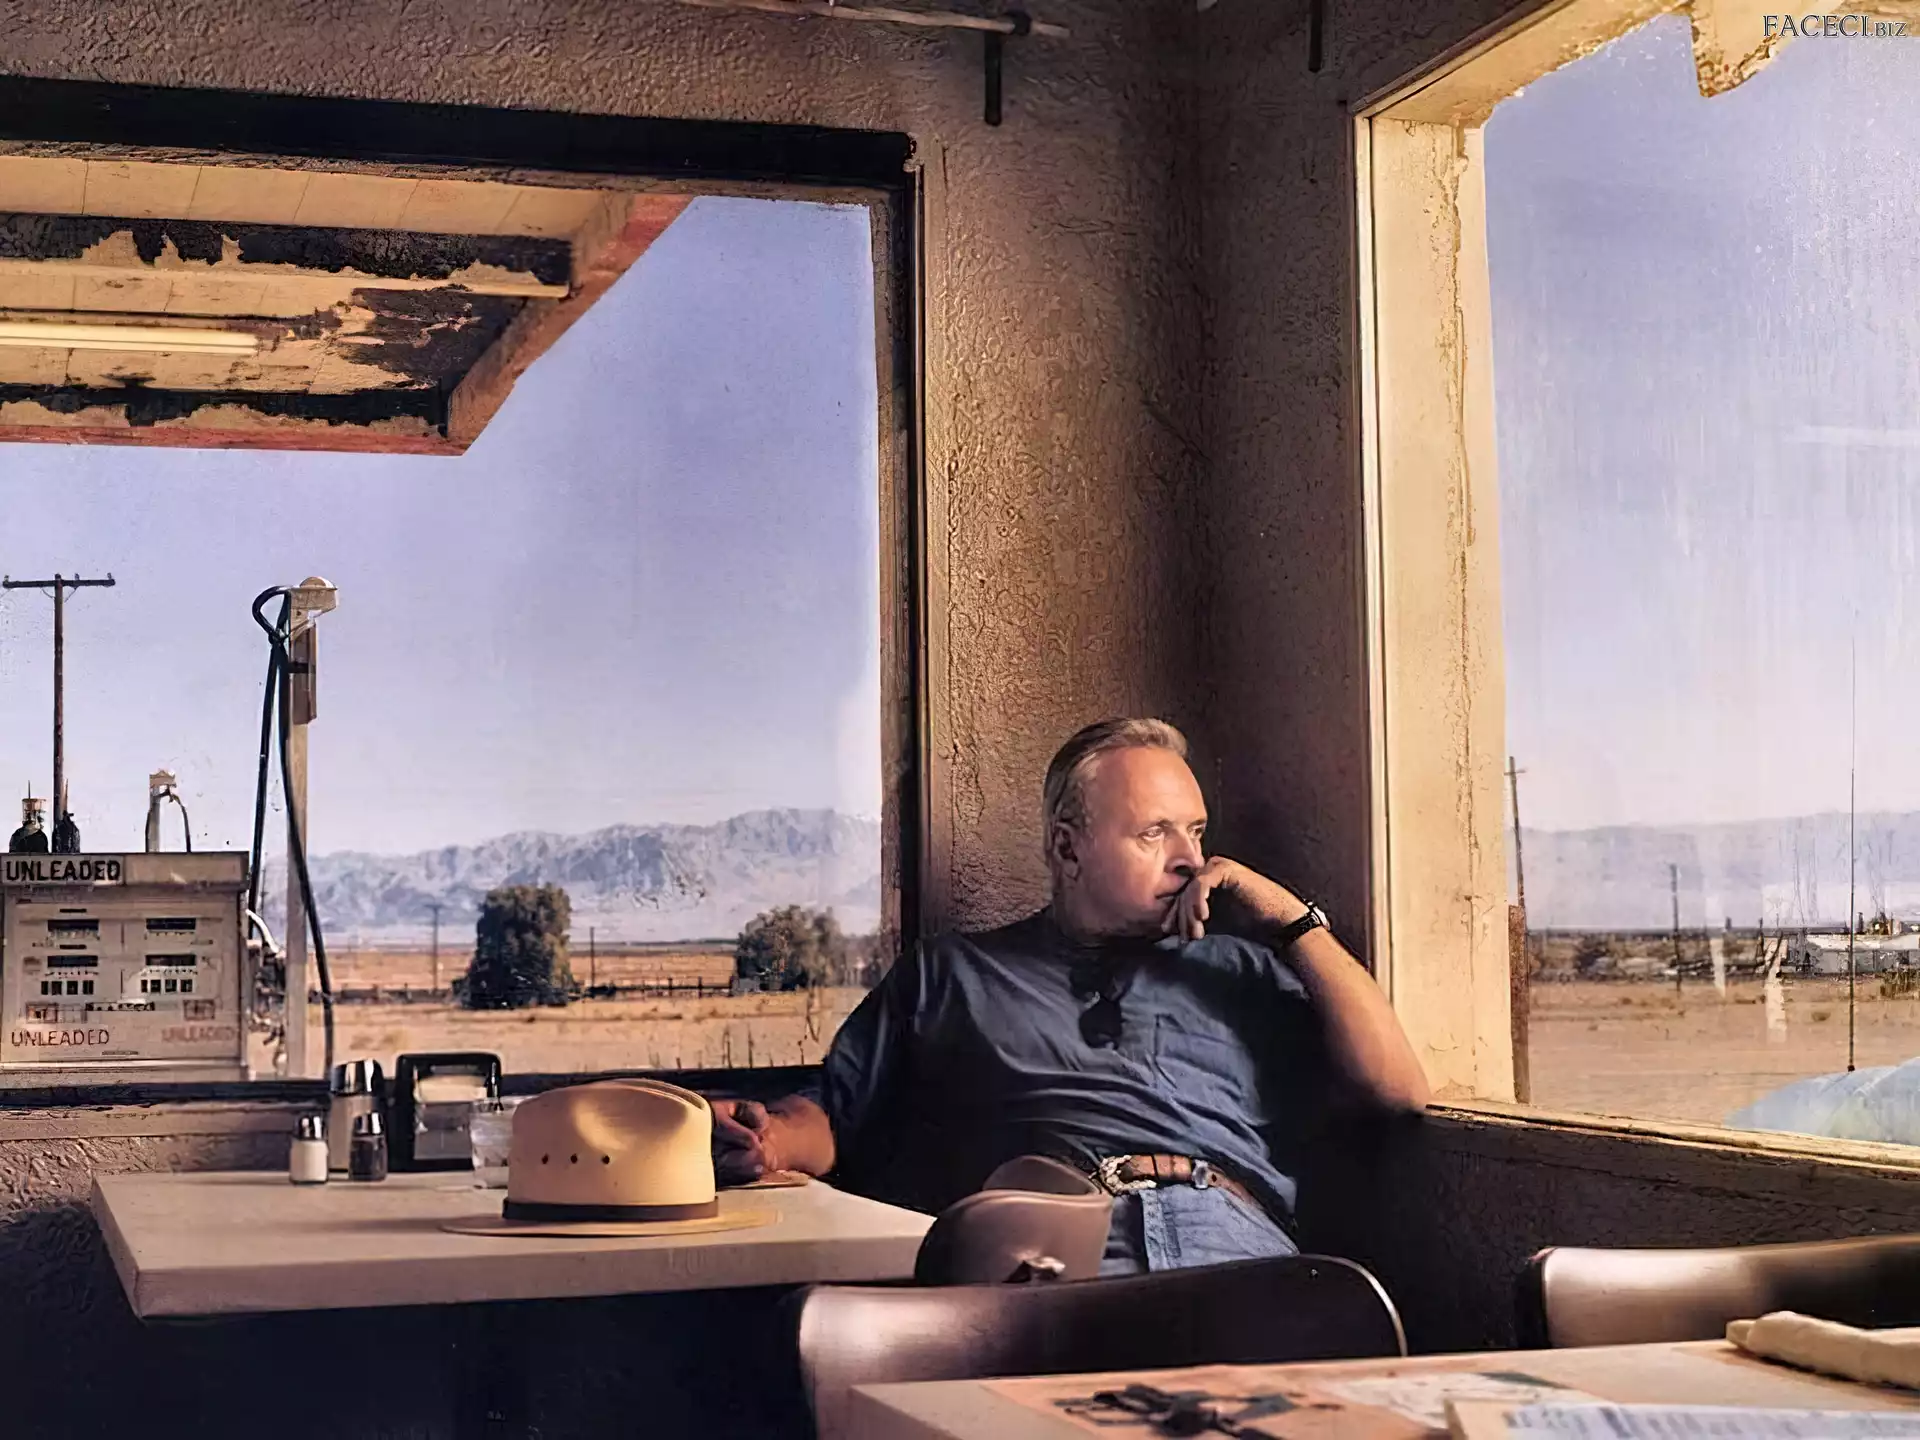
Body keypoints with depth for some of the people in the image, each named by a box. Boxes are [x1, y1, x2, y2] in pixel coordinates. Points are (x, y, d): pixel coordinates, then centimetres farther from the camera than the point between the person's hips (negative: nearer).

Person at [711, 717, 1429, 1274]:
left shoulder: (1239, 971, 30)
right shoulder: (947, 975, 29)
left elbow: (1399, 1090, 19)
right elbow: (830, 1117, 24)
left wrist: (1291, 919, 20)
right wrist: (773, 1139, -1)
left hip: (1235, 1252, 2)